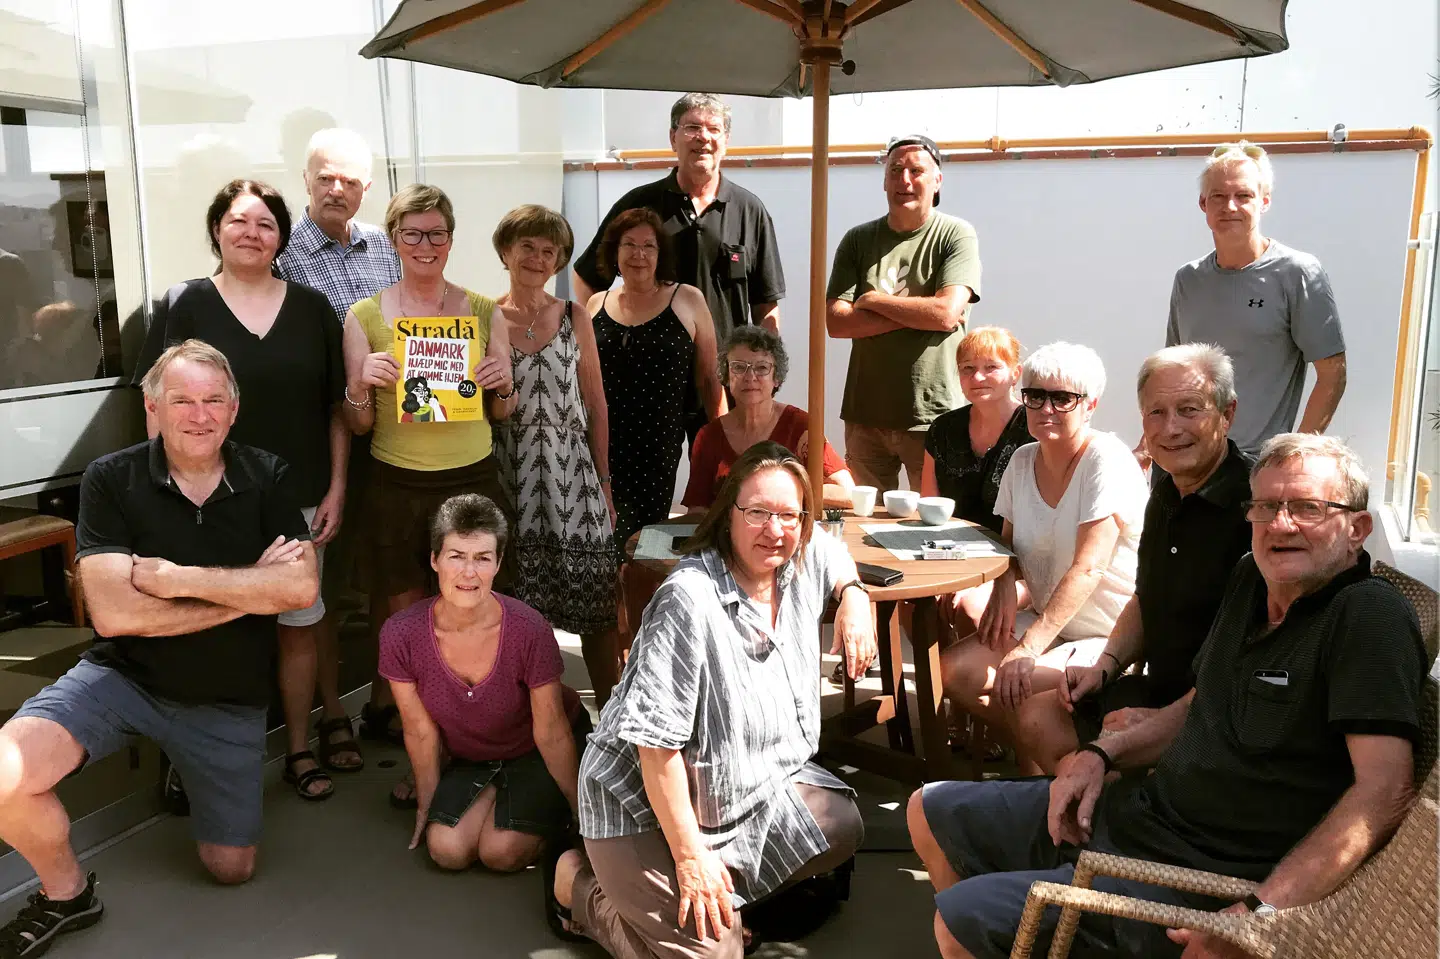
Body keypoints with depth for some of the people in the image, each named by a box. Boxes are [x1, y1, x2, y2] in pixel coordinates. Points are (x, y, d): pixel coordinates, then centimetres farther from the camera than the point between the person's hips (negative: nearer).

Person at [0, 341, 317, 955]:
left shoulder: (265, 478, -6)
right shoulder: (111, 481, -11)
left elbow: (301, 587, -18)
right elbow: (113, 613, -20)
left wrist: (181, 578, -23)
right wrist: (247, 589, -20)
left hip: (229, 700, 2)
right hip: (124, 676, -1)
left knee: (231, 869, 10)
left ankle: (189, 771, 41)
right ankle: (65, 892, 3)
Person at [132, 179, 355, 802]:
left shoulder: (312, 308, 5)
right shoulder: (183, 306, 0)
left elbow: (336, 407, 6)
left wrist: (336, 488, 1)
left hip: (299, 498, 2)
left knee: (298, 625, 8)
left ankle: (299, 749, 24)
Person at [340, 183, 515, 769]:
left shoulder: (483, 312, 5)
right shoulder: (365, 316, 2)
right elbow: (359, 425, 5)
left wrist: (502, 385, -9)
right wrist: (361, 385, -15)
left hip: (473, 480, 1)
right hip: (396, 487, -1)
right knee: (402, 616, 7)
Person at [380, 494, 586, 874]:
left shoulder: (530, 631, -33)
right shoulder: (400, 635, -25)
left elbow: (552, 733, -20)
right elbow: (420, 732, -10)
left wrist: (581, 811, -10)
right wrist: (427, 805, 3)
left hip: (535, 754, -3)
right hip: (469, 756, 3)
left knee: (501, 852, -18)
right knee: (447, 850, -13)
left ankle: (547, 817, 15)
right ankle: (498, 794, 17)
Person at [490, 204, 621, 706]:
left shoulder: (575, 317, 6)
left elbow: (596, 405, 7)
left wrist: (604, 484, 4)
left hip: (572, 468, 1)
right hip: (510, 471, -1)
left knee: (597, 607, -1)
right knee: (519, 606, 3)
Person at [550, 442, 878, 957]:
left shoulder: (802, 564, -7)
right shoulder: (691, 600, -31)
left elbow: (833, 551, 21)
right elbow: (657, 742, -29)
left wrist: (855, 597, 0)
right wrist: (690, 855, -25)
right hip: (648, 806, -8)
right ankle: (582, 886, 9)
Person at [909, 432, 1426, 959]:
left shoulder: (1371, 615, -19)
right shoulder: (1252, 580, 7)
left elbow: (1386, 788, -27)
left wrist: (1263, 910, -33)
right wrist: (1102, 753, 5)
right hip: (1135, 808, 9)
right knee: (931, 812, 14)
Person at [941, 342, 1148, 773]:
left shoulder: (1108, 462, -17)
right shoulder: (1022, 461, 4)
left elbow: (1087, 570, -25)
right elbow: (1009, 540, 17)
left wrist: (1028, 648, -29)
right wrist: (1007, 581, -8)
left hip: (1108, 638, -7)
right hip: (1043, 619, 7)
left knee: (1018, 685, -29)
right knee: (954, 669, -11)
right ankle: (1026, 753, 11)